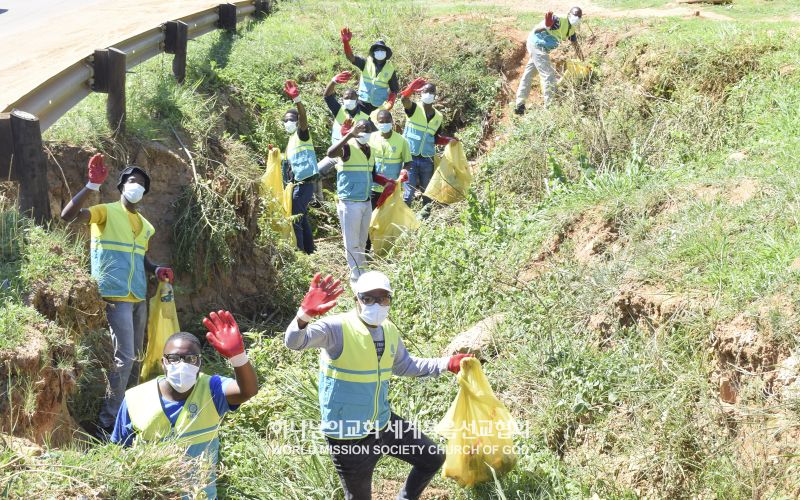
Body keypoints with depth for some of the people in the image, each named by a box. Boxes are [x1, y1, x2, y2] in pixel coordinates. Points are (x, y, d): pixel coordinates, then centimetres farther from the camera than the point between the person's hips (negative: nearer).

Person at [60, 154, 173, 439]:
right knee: (124, 357, -13)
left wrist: (156, 270, 7)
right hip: (115, 297, -8)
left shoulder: (146, 226, 16)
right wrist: (92, 185, -31)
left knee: (135, 358, 13)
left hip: (139, 298, 8)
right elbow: (68, 215, -22)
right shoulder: (106, 213, -6)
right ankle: (105, 424, -7)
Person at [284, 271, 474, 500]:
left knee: (433, 459, 17)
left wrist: (448, 363, 11)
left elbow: (405, 366, 18)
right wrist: (306, 315, -57)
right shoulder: (338, 328, -22)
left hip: (384, 423, 7)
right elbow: (294, 342, -36)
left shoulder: (389, 330, 1)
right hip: (348, 434, -6)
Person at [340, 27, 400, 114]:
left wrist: (390, 102, -15)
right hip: (363, 104, 0)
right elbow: (350, 57, -16)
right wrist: (346, 42, -34)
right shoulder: (366, 63, -3)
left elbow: (394, 90, 5)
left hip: (379, 107, 0)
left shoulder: (390, 69, 0)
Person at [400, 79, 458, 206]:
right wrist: (414, 85, -43)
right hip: (410, 158, -5)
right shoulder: (414, 109, -6)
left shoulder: (438, 117, 9)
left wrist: (449, 140, -1)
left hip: (427, 160, 5)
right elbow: (405, 99, -28)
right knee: (408, 193, -6)